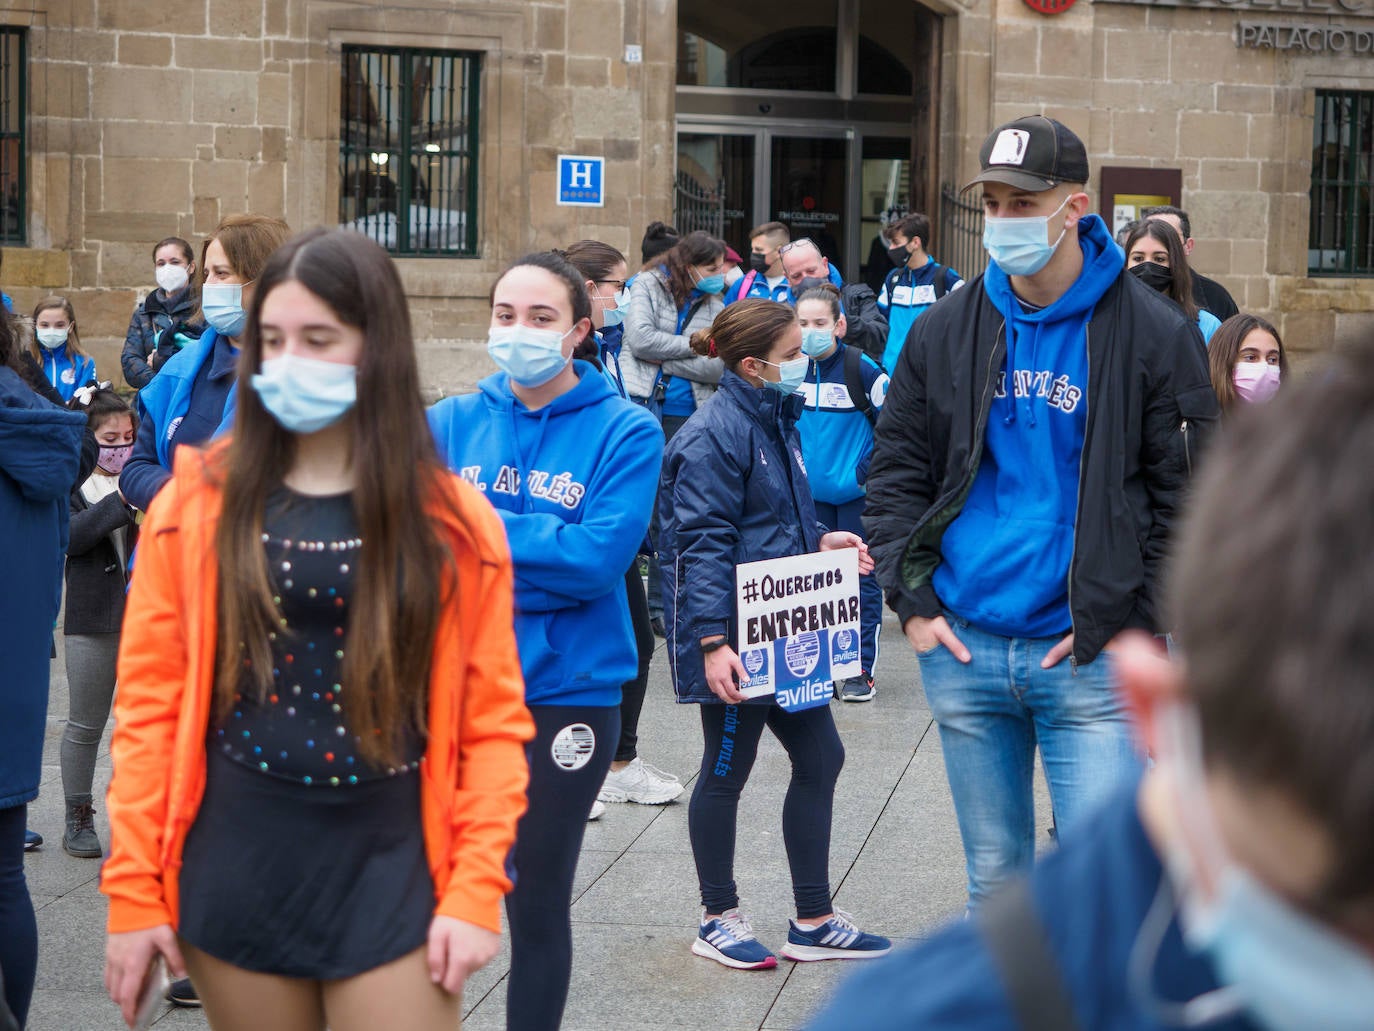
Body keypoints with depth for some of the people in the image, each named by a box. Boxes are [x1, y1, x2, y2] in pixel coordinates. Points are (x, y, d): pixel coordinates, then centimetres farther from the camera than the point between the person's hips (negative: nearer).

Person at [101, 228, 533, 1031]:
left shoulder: (454, 521, -1)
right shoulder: (199, 505, 0)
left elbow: (492, 722, -2)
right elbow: (150, 704, -1)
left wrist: (475, 889, -9)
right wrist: (133, 887, -4)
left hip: (390, 871, -1)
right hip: (235, 868, 1)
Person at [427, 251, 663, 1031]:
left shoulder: (626, 432, -6)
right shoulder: (451, 424, 3)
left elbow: (599, 556, -18)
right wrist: (537, 568, -17)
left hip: (566, 691, -2)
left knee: (539, 903, 12)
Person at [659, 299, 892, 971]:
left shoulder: (776, 422, 11)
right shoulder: (713, 436, -19)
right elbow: (704, 545, -22)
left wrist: (822, 541, 6)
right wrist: (713, 642, -26)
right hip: (736, 639, -10)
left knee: (819, 758, 12)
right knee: (727, 769, 5)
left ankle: (814, 922, 22)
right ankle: (718, 919, 22)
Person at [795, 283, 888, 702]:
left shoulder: (860, 368, -13)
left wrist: (868, 470, -10)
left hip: (857, 493, -4)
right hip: (811, 494, 4)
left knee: (861, 580, 0)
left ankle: (861, 671, 6)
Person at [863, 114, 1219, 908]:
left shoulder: (1153, 334, -3)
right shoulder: (946, 331, 7)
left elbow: (1189, 492, -2)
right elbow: (896, 470, 12)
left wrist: (1138, 622, -9)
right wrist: (912, 602, 1)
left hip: (1092, 658, -3)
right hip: (963, 647, 4)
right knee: (995, 877, 15)